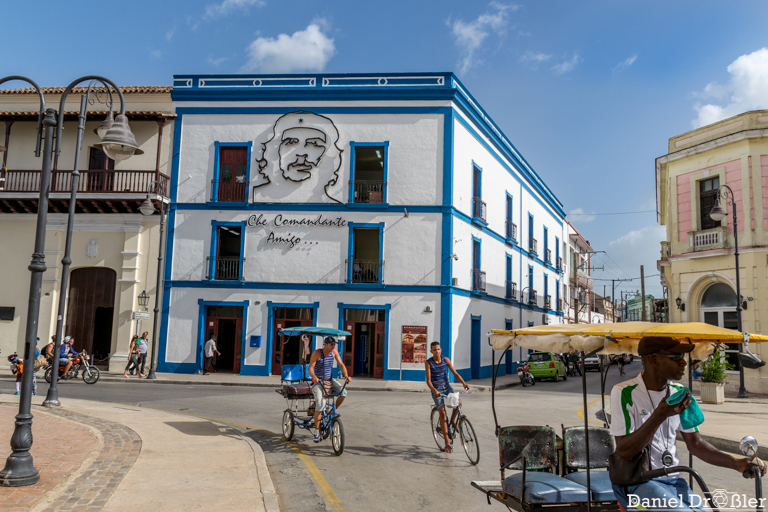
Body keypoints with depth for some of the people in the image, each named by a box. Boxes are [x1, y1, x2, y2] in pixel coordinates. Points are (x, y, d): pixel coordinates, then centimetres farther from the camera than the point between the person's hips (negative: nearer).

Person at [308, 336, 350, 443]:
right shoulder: (317, 353, -14)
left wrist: (346, 375, -18)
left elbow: (341, 364, 1)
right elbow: (310, 368, -18)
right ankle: (316, 432, -13)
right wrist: (314, 377, -39)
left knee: (343, 393, -21)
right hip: (318, 382, -5)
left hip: (330, 380, 5)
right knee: (320, 404, -23)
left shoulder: (334, 352, -1)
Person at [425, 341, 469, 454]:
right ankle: (447, 443, -12)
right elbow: (428, 380, -17)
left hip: (446, 386, 3)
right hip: (436, 389, -3)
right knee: (442, 412, -16)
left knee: (458, 402, -22)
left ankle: (453, 421, 10)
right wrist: (434, 390, -35)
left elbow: (455, 373, -4)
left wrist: (464, 383, -21)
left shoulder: (446, 360, -2)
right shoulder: (428, 363, -12)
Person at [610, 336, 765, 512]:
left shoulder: (679, 393, 8)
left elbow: (695, 443, 14)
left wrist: (736, 463, -2)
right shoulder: (624, 392, -14)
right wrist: (660, 415, -28)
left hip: (673, 480, 6)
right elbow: (623, 452, -18)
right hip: (639, 482, -6)